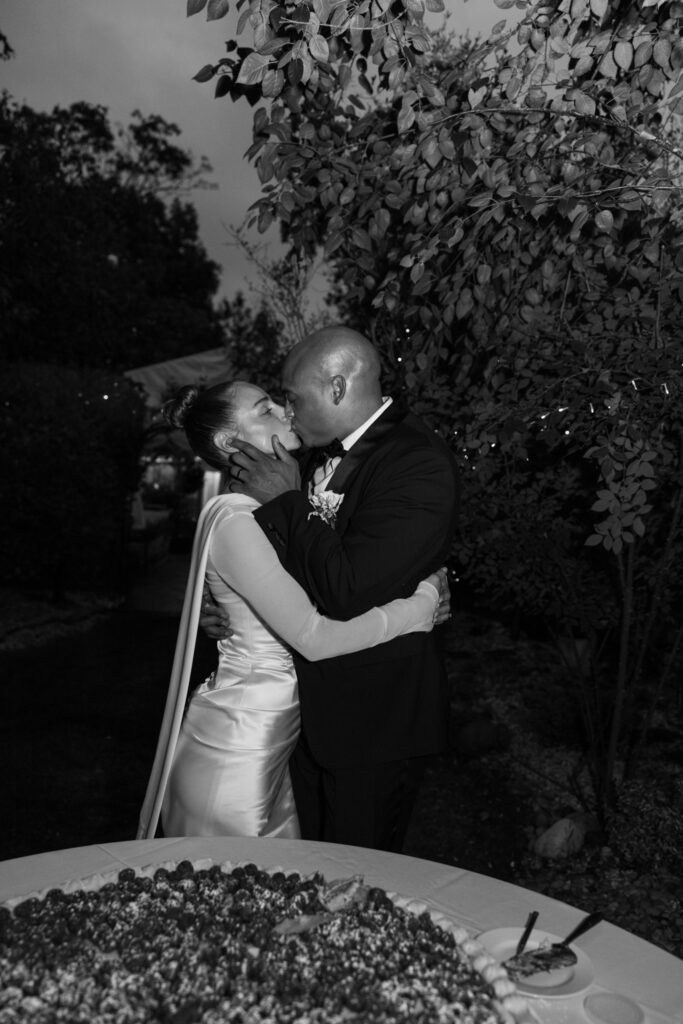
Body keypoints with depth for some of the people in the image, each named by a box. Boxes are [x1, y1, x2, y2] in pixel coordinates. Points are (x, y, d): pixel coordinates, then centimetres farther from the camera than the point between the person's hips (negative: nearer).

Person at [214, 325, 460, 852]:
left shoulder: (419, 465, -23)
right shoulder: (326, 452, 4)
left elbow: (348, 591, -31)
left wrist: (288, 501, -20)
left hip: (375, 716, -8)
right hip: (313, 705, 8)